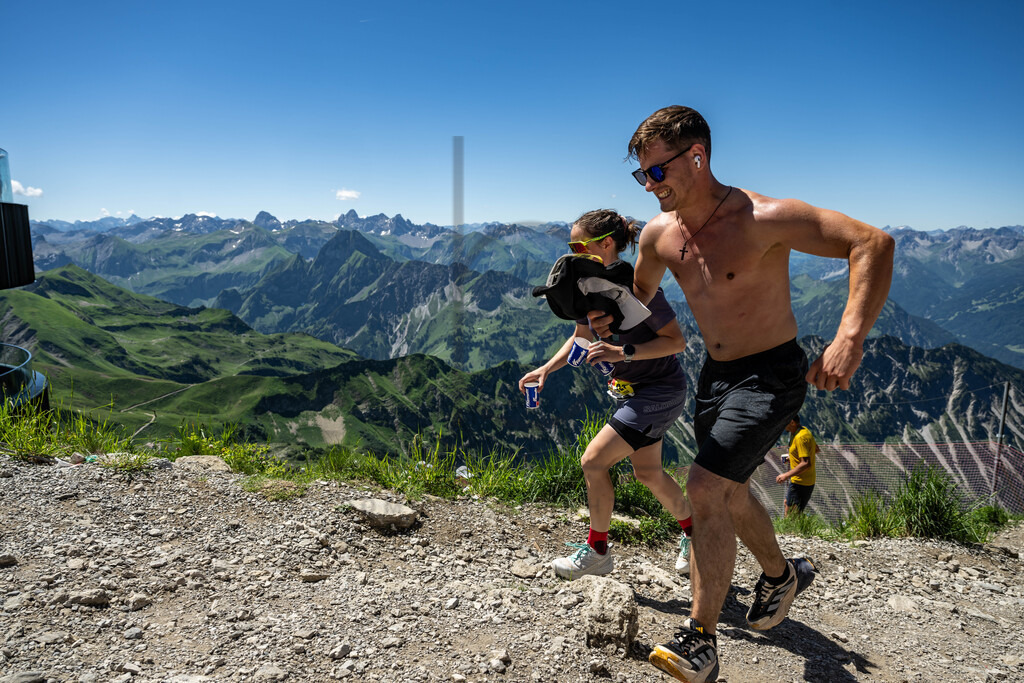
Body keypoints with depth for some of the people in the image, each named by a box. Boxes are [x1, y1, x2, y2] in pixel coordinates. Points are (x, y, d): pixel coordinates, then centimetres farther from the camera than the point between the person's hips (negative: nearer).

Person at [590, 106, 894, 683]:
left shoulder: (761, 218, -23)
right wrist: (610, 314, -3)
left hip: (771, 376, -7)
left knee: (706, 490, -18)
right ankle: (781, 574, 48)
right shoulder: (659, 234, -2)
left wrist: (849, 338, -37)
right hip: (716, 374, 8)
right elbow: (641, 293, 18)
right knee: (730, 492, 20)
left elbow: (873, 243, -25)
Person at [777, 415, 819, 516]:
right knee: (786, 504, 25)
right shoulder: (804, 430, 6)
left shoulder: (800, 437, -25)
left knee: (790, 517, -4)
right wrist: (793, 457, 18)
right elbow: (816, 449, 20)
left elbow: (806, 463, -30)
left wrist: (787, 475, -26)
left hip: (800, 483, -11)